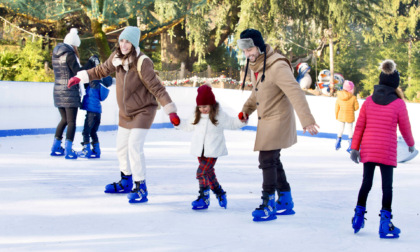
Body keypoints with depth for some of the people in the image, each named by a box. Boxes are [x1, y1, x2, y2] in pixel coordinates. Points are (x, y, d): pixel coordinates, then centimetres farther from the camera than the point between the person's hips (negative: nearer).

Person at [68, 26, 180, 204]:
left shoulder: (142, 63, -25)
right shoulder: (116, 57, -6)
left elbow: (157, 88, -25)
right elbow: (101, 71, 14)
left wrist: (171, 111, -30)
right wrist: (80, 77, 17)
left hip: (143, 111, -7)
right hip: (125, 112, 7)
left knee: (134, 146, -18)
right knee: (121, 146, 16)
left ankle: (141, 188, -9)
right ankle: (126, 181, 37)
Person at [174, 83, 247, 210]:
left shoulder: (219, 115, -7)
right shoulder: (197, 116, 8)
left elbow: (232, 124, 0)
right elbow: (189, 126, 23)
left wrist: (241, 120, -17)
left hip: (213, 151, -6)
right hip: (200, 151, 6)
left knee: (202, 172, -15)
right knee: (209, 173, 13)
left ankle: (204, 198, -7)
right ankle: (219, 192, 32)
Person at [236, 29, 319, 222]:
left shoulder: (277, 67, -23)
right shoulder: (255, 65, 6)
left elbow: (295, 93, -30)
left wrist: (307, 120, -37)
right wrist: (247, 109, 11)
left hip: (278, 120, -10)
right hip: (266, 120, 10)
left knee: (267, 160, -11)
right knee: (272, 161, 16)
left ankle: (269, 206, -4)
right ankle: (286, 202, 27)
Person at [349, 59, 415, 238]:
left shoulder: (369, 101, 2)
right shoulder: (398, 104, -8)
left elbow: (359, 126, 3)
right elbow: (405, 127, 1)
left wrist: (355, 148, 10)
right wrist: (410, 144, 19)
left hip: (367, 149, 4)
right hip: (387, 151, -4)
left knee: (366, 182, 16)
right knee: (387, 186, 1)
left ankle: (359, 214, 20)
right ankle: (385, 222, -2)